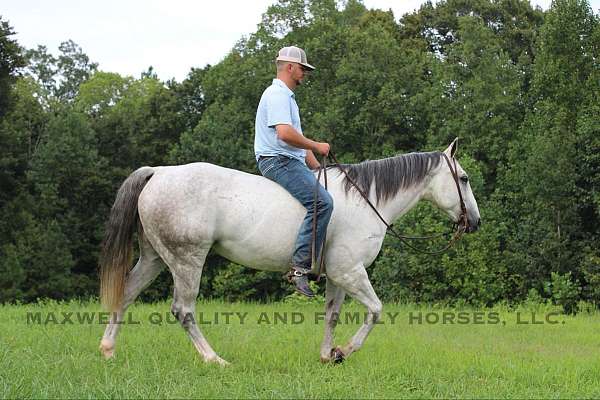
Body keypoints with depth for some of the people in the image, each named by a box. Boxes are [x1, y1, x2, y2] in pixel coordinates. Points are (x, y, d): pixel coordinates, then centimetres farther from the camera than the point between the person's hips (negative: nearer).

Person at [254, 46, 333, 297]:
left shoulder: (286, 96, 26)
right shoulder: (277, 94, -9)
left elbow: (297, 139, 29)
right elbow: (285, 133, -24)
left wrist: (318, 168, 23)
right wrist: (316, 146, -12)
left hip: (291, 161, 11)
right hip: (279, 161, -11)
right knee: (322, 202, -25)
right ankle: (300, 265, -30)